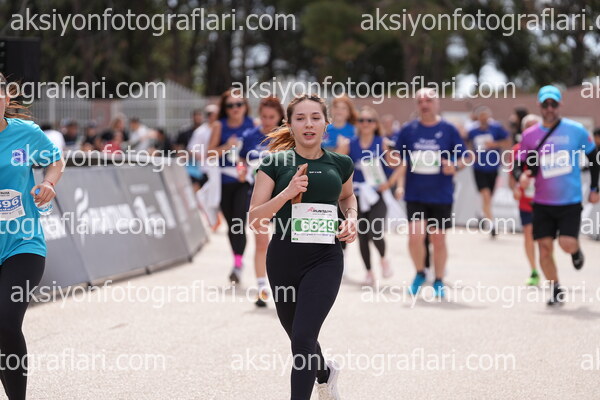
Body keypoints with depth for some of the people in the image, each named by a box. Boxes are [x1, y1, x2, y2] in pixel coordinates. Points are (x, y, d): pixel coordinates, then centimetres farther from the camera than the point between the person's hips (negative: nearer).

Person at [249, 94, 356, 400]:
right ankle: (325, 373, 51)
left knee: (303, 339, -16)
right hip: (283, 259, 1)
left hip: (324, 259, -1)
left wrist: (351, 218, 5)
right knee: (299, 337, 19)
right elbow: (254, 219, -7)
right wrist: (287, 193, -21)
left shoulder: (340, 164, 3)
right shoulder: (276, 163, -3)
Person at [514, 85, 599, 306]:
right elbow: (519, 164, 7)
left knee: (567, 243, -14)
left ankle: (576, 250, 24)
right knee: (544, 246, -3)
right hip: (542, 203, 2)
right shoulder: (529, 135, 0)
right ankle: (556, 290, 14)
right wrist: (521, 176, -16)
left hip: (570, 202, -2)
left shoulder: (576, 130, -4)